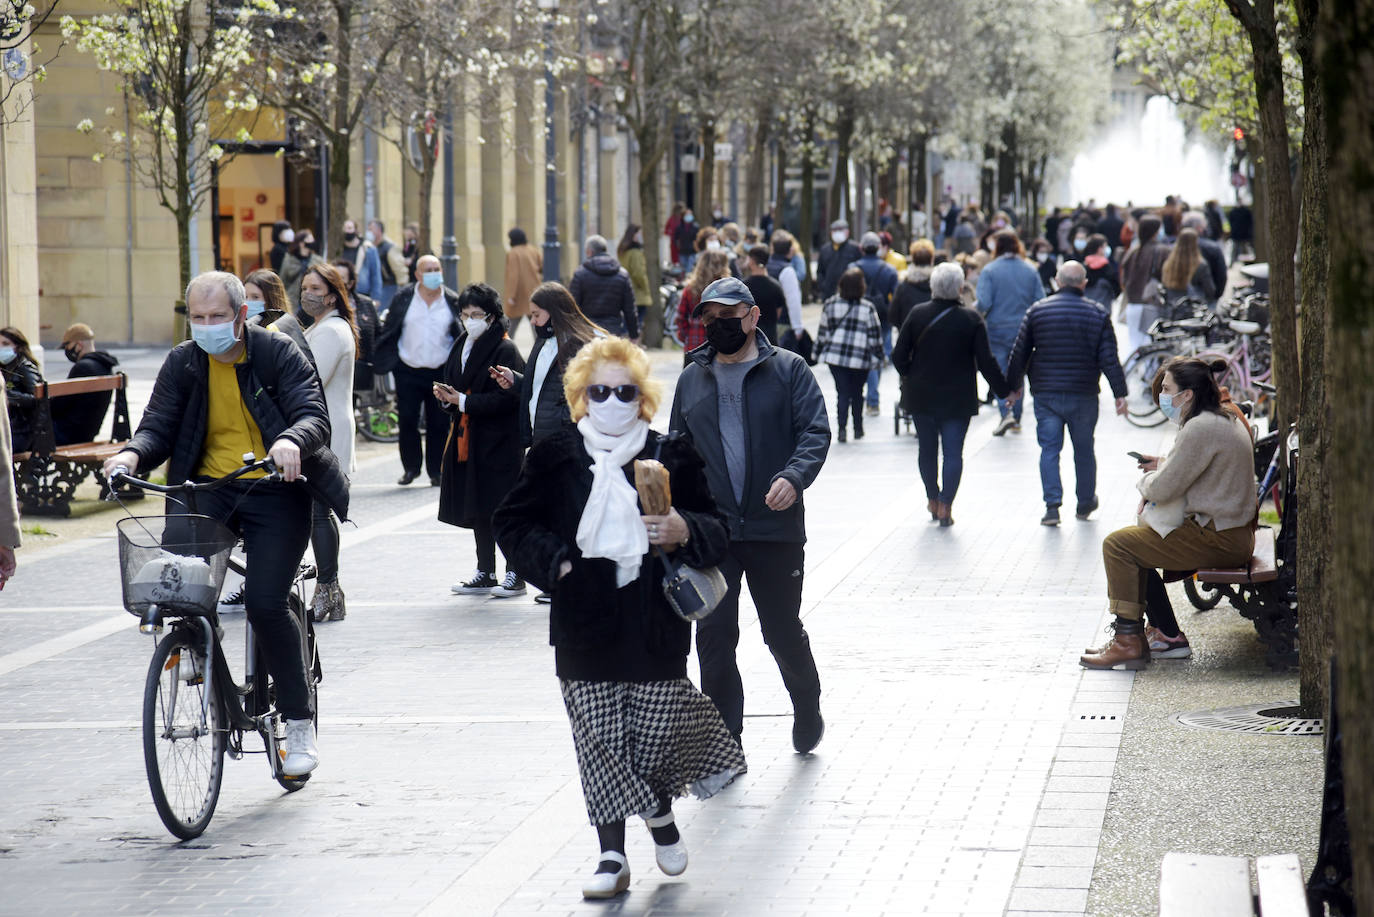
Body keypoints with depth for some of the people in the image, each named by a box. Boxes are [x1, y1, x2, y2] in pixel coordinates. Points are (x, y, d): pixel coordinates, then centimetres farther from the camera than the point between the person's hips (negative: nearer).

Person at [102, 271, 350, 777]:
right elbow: (158, 426, 1)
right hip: (208, 488, 3)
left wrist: (291, 441, -36)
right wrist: (134, 453, -22)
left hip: (275, 492, -3)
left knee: (266, 603, -16)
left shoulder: (279, 354, -4)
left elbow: (314, 416, -13)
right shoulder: (182, 363, 6)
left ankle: (300, 723, 0)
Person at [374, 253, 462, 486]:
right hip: (408, 372, 0)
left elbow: (462, 336, 9)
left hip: (441, 373, 0)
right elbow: (388, 332, 6)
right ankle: (410, 467, 14)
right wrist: (379, 361, 0)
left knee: (439, 424, 3)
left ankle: (436, 471, 13)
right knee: (407, 421, -1)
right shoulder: (403, 298, 1)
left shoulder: (452, 301, 3)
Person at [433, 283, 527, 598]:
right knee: (477, 510, 11)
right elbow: (453, 385, 20)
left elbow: (507, 398, -18)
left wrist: (464, 401, -18)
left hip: (498, 442, -8)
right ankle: (485, 574, 19)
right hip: (467, 438, 8)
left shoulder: (505, 350, -11)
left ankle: (515, 575, 4)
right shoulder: (462, 346, 13)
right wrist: (446, 395, -3)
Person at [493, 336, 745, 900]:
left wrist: (686, 532, -14)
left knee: (655, 736, 0)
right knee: (599, 742, 0)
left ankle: (660, 812, 32)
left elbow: (716, 533, 9)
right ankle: (612, 857, 9)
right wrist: (554, 561, -6)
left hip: (656, 624, 0)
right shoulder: (554, 458, 5)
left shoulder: (672, 458, 5)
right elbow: (512, 523, 10)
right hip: (585, 624, 0)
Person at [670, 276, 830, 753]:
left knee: (783, 632, 8)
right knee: (713, 636, -3)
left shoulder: (788, 370, 1)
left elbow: (816, 432, -6)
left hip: (775, 529, -2)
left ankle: (807, 709, 36)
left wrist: (794, 476, -24)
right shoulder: (692, 380, 12)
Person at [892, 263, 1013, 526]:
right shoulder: (971, 319, -10)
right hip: (957, 398, -2)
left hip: (921, 396, 2)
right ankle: (945, 505, -6)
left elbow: (899, 356, -2)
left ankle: (933, 500, 23)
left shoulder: (917, 315, -5)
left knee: (927, 448, 15)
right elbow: (986, 361, -10)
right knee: (953, 452, 3)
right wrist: (1004, 389, 2)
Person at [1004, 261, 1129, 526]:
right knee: (1084, 449, 14)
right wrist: (1120, 393, -2)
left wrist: (1013, 385, 14)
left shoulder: (1037, 311, -1)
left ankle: (1052, 505, -8)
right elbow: (1109, 358, -6)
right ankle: (1085, 503, 25)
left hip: (1046, 393, 0)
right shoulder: (1097, 314, -3)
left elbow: (1020, 353, 3)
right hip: (1083, 395, 0)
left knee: (1049, 449, 3)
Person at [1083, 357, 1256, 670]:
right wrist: (1164, 465, 11)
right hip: (1234, 531, 11)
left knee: (1117, 545, -7)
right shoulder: (1226, 420, 13)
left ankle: (1128, 642, -6)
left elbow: (1161, 489, -19)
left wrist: (1145, 481, 4)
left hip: (1218, 539, -11)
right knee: (1137, 538, 23)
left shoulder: (1200, 428, -20)